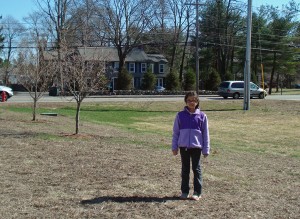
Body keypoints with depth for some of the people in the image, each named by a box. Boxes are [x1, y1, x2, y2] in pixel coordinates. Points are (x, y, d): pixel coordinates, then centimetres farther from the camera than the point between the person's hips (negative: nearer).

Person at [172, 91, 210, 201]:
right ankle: (184, 191, 20)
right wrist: (174, 147, 3)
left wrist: (206, 149, 0)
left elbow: (205, 133, 1)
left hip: (196, 146, -1)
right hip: (183, 146, 1)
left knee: (196, 169, 7)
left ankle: (197, 192, 15)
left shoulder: (202, 116, -1)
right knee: (185, 169, 11)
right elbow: (175, 132, 5)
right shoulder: (180, 115, 1)